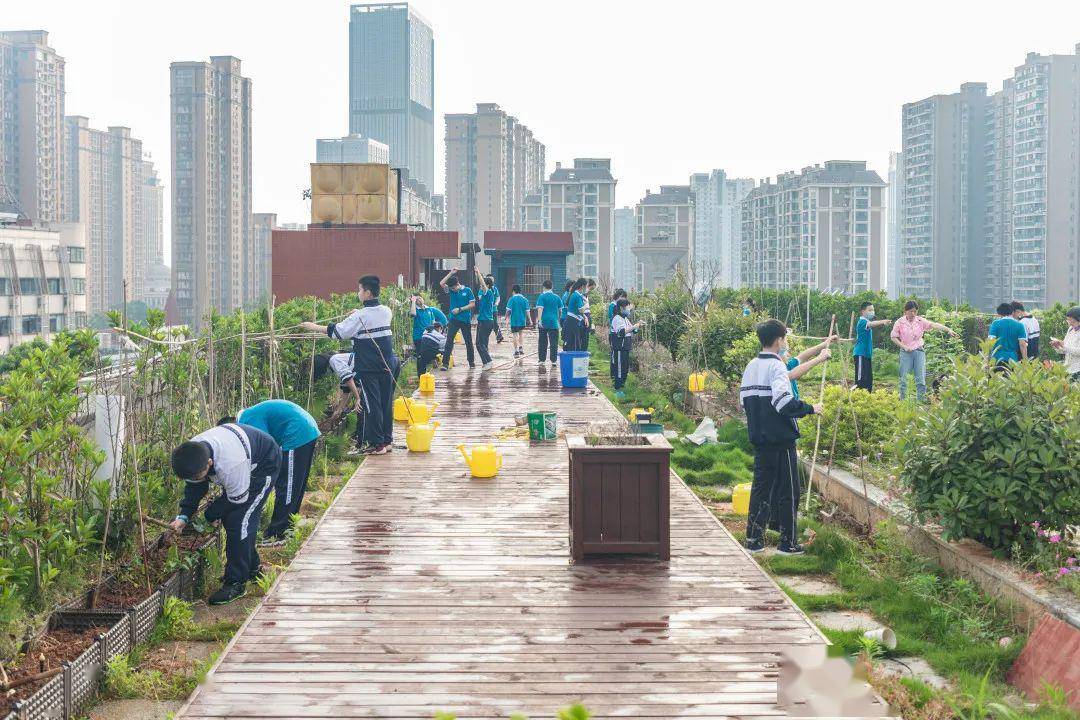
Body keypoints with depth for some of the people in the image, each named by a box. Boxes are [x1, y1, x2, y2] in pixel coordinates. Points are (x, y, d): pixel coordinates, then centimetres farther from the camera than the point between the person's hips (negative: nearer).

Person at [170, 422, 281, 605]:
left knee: (239, 521, -17)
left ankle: (236, 583, -11)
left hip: (264, 465, -8)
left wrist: (209, 516, -14)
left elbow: (237, 499, -27)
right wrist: (183, 516, -14)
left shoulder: (229, 465, -44)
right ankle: (252, 567, 31)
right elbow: (193, 487, -5)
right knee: (229, 517, 11)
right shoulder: (192, 455, -22)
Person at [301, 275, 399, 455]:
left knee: (372, 404, -1)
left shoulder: (361, 316, -14)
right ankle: (386, 440, 17)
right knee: (386, 402, 11)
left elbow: (337, 331, -10)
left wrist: (314, 327, 0)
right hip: (387, 364, 6)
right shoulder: (386, 312, 4)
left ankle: (376, 444, 0)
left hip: (368, 367, -6)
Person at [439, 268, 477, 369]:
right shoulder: (451, 290, 2)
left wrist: (460, 309, -13)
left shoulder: (467, 290, -5)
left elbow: (472, 304, -6)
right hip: (454, 319, 2)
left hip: (465, 320, -2)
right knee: (449, 341, -8)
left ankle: (471, 361, 25)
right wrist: (451, 273, -13)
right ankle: (445, 363, -10)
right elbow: (441, 283, -10)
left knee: (468, 341, 10)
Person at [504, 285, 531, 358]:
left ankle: (516, 351, 0)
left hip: (514, 320, -3)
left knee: (515, 335, 3)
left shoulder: (512, 299, -6)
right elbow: (527, 311, 2)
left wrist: (507, 319, 0)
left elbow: (508, 310, -9)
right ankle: (521, 349, 16)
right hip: (522, 320, 3)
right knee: (521, 333, 19)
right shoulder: (525, 299, 3)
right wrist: (528, 319, 10)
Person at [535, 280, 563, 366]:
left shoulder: (542, 296, -3)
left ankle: (541, 359, 10)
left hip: (544, 322, -2)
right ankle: (553, 360, -2)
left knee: (542, 342, 8)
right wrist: (559, 319, 27)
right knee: (554, 342, 1)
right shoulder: (557, 297, 8)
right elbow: (560, 310, 14)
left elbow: (540, 309, -13)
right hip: (554, 322, 2)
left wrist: (539, 320, -17)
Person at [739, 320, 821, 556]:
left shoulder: (750, 367, 11)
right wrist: (810, 409, -15)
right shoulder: (776, 366, -14)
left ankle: (753, 538, 14)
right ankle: (788, 542, 5)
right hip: (781, 439, -8)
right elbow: (783, 401, -25)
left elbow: (743, 401, 16)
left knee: (761, 486, 13)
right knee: (788, 490, 1)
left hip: (758, 437, 8)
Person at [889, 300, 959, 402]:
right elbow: (894, 337, 0)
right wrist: (904, 346, -12)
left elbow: (934, 325, -12)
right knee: (903, 379, 3)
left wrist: (948, 329, -25)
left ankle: (921, 401, 7)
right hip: (906, 352, -1)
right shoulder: (900, 322, -4)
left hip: (919, 351, 1)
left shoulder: (920, 321, 0)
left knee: (921, 379, 0)